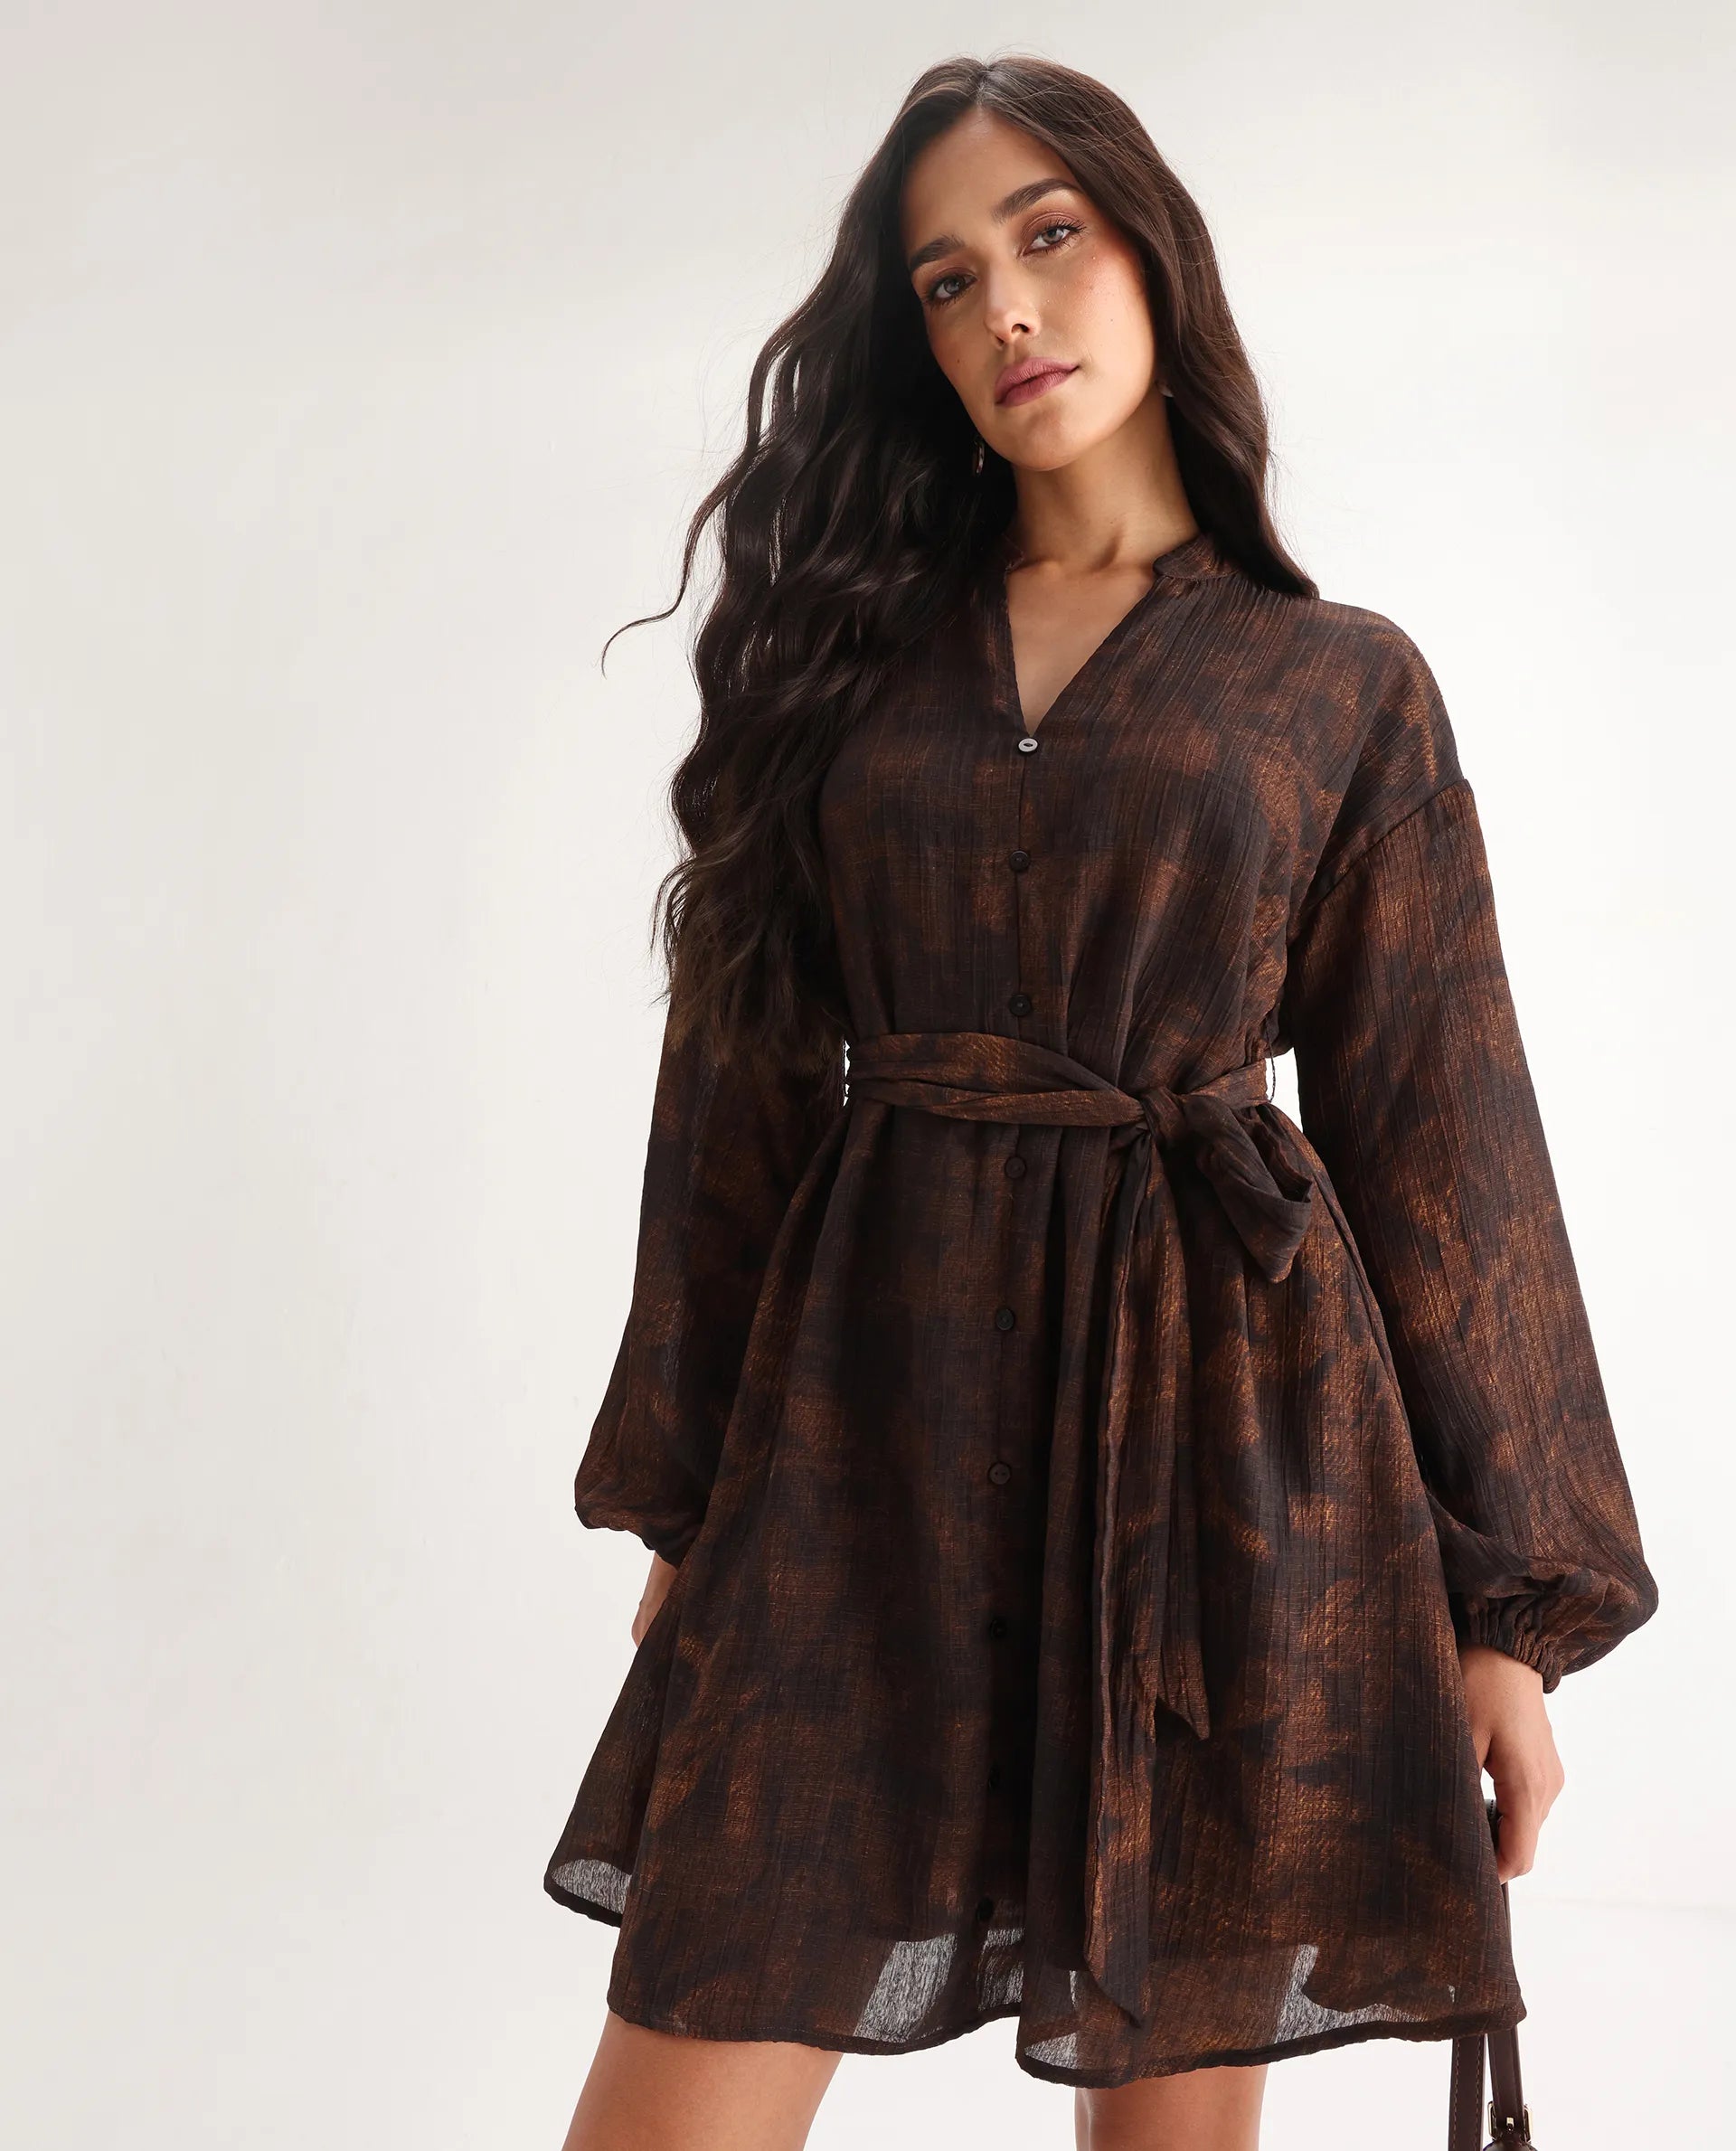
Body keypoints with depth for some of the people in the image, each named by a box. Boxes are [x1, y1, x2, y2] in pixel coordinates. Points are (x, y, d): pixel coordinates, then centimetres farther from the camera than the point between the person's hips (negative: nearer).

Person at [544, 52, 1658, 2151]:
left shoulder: (1341, 685, 6)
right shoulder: (849, 640, 11)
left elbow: (1444, 1146, 5)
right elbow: (737, 1077, 11)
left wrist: (1515, 1606, 1)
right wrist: (682, 1499, 9)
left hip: (1210, 1417, -1)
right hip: (869, 1415, 2)